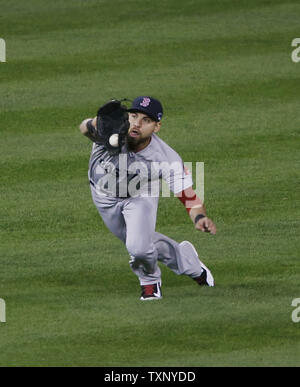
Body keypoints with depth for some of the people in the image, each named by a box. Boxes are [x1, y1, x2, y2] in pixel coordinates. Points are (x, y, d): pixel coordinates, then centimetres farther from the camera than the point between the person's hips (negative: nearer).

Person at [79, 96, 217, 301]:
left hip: (141, 197, -2)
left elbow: (188, 196, -31)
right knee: (138, 244, 17)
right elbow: (85, 128, -61)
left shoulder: (167, 159, -35)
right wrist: (96, 124, -86)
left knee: (138, 247, -21)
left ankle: (150, 281, 15)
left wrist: (199, 217, -53)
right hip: (105, 197, 2)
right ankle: (184, 258, 47)